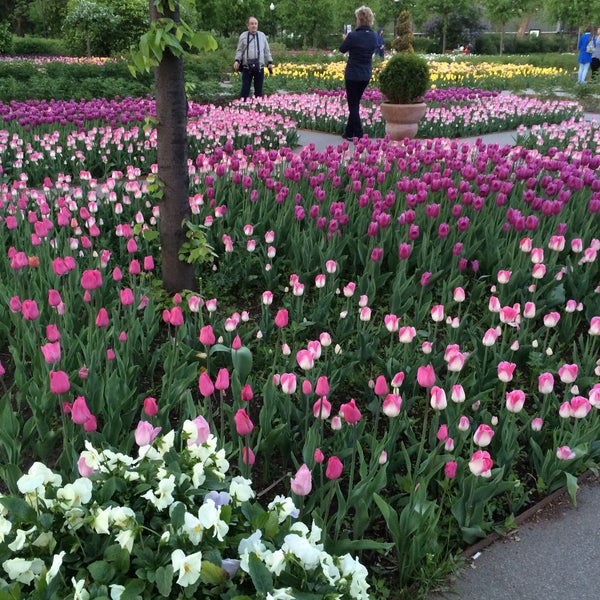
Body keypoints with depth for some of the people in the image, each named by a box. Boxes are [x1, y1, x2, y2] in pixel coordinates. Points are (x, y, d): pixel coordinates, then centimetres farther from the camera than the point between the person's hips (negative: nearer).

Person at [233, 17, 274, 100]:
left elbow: (267, 50, 15)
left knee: (259, 89, 7)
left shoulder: (262, 35, 11)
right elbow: (239, 50, 6)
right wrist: (237, 60, -10)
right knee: (245, 89, -5)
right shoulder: (243, 36, 4)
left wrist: (270, 62, 8)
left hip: (259, 68, 2)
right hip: (247, 68, -2)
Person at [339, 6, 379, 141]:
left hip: (353, 74, -6)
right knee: (355, 103, 18)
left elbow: (342, 50, -3)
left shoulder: (353, 35, -19)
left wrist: (346, 39, 18)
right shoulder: (374, 36, -2)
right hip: (366, 75, 6)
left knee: (353, 105, 2)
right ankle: (349, 132, 26)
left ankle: (358, 135, 0)